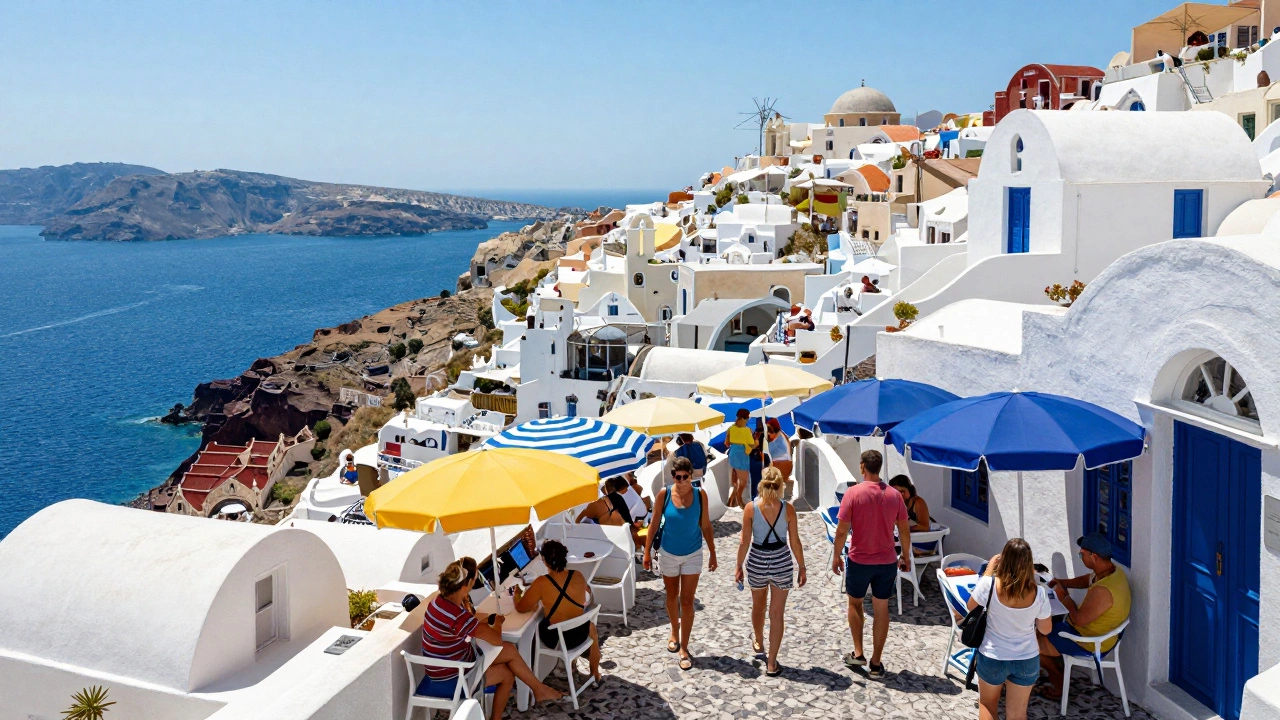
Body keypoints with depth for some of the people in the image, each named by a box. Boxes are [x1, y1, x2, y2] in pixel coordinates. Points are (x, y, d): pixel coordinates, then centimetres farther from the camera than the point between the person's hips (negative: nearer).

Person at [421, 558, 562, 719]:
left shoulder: (441, 600, -5)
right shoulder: (458, 617, -33)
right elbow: (496, 640, -19)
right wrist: (498, 622, 1)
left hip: (447, 665, 8)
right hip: (450, 679, -8)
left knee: (509, 650, 8)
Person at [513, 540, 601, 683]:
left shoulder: (542, 583, -23)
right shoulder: (578, 576, -13)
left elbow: (520, 608, -12)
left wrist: (517, 594, 8)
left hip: (553, 639, -2)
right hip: (578, 635, 2)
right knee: (591, 626, 37)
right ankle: (595, 673, 46)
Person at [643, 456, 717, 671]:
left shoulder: (700, 494, -13)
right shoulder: (664, 494, -14)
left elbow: (705, 525, -3)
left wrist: (712, 553, 1)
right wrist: (647, 551, -3)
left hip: (693, 555, -1)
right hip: (669, 554, 1)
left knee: (687, 601, 1)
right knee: (672, 596, 19)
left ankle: (684, 648, 11)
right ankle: (675, 632, 45)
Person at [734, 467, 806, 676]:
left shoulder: (751, 508, -12)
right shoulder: (787, 508, -12)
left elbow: (744, 542, -9)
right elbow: (795, 542, -7)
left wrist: (739, 567, 3)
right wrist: (802, 568, 4)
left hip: (757, 562, 1)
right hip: (781, 562, -1)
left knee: (758, 606, 24)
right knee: (777, 612, 7)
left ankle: (758, 642, 49)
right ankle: (771, 663, 10)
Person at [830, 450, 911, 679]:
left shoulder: (853, 493, -13)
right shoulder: (894, 495, -3)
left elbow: (842, 530, -13)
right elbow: (905, 530, 3)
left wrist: (836, 556, 0)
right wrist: (905, 556, 17)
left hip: (859, 560, -2)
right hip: (887, 562, 2)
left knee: (855, 603, 20)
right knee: (881, 609, 10)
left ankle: (858, 653, 19)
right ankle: (875, 664, 14)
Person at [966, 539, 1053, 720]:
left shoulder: (990, 585, -24)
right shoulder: (1038, 593, -20)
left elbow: (971, 606, -3)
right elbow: (1045, 629, -2)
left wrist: (989, 570, -1)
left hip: (992, 658, -1)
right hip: (1027, 660, 1)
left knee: (988, 704, 26)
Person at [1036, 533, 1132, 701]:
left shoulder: (1102, 591, -36)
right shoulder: (1112, 569, -5)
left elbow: (1079, 619, -27)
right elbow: (1087, 580, 16)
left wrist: (1064, 597, -12)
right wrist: (1062, 582, 2)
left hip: (1090, 644, -10)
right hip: (1096, 631, 10)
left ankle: (1059, 685, 20)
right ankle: (1057, 681, 25)